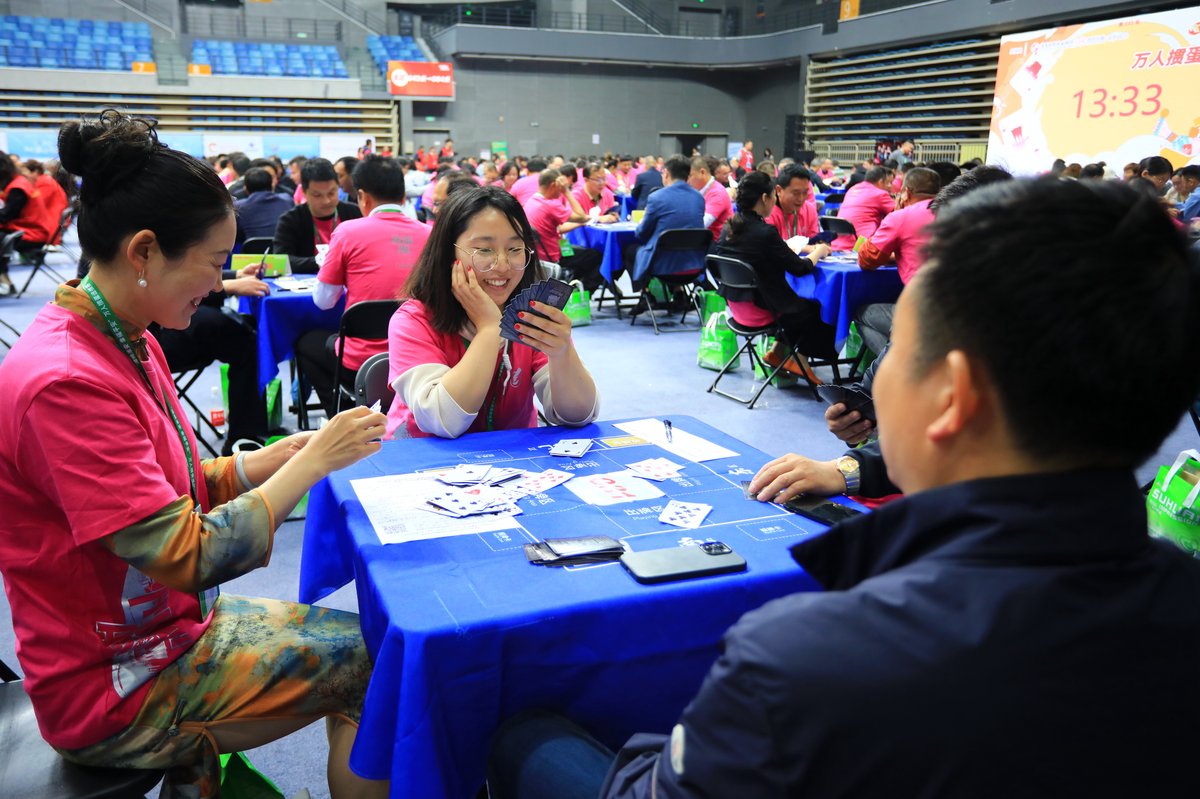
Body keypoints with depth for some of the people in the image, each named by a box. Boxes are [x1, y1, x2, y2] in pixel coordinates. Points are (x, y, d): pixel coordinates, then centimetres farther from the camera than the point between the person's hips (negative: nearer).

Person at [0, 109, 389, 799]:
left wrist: (291, 451, -6)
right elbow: (188, 558, -26)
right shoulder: (68, 381, -26)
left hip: (169, 625, 8)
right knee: (382, 664, -6)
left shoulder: (129, 342, 3)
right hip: (116, 688, -8)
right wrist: (314, 461, -17)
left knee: (361, 638, 7)